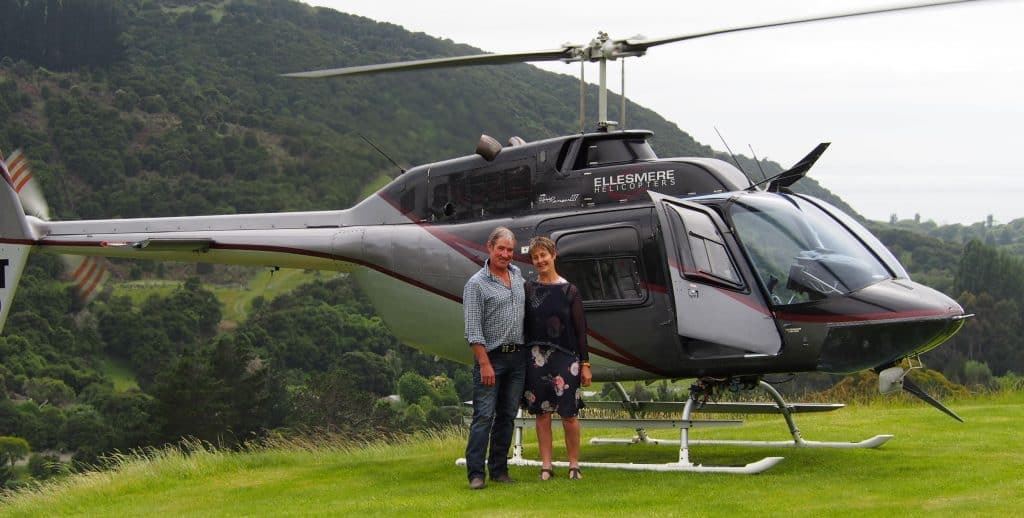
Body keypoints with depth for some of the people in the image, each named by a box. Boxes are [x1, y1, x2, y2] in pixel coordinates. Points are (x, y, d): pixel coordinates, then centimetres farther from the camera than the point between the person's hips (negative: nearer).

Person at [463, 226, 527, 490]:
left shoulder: (517, 274, 12)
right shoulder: (476, 284, -8)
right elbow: (473, 330, -12)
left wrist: (527, 352, 23)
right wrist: (485, 364, -18)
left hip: (517, 356, 6)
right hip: (491, 356, -6)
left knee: (507, 416, 8)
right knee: (484, 416, -10)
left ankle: (499, 470, 15)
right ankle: (475, 474, -9)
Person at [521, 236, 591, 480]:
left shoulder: (569, 291, 1)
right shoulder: (528, 289, 5)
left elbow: (580, 329, 2)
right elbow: (522, 326, 7)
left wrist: (585, 364, -2)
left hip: (565, 357, -1)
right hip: (536, 357, 2)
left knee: (569, 414, 0)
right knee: (542, 413, 4)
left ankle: (574, 464, 11)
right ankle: (546, 466, 10)